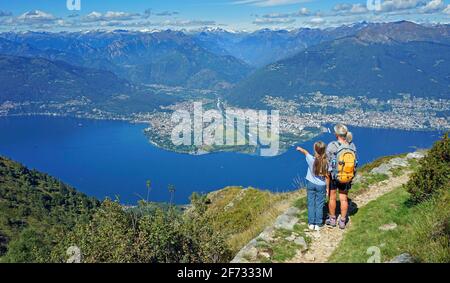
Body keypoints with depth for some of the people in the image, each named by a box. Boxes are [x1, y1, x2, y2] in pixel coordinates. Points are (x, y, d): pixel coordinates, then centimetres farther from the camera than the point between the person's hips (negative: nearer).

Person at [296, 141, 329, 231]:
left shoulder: (311, 160, -15)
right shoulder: (326, 162, -14)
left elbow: (305, 152, 6)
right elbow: (327, 176, -8)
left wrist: (299, 148, 26)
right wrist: (327, 188, 3)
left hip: (311, 184, 1)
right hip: (321, 186, 0)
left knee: (311, 204, 10)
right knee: (319, 205, 8)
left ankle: (311, 223, 15)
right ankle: (318, 224, 13)